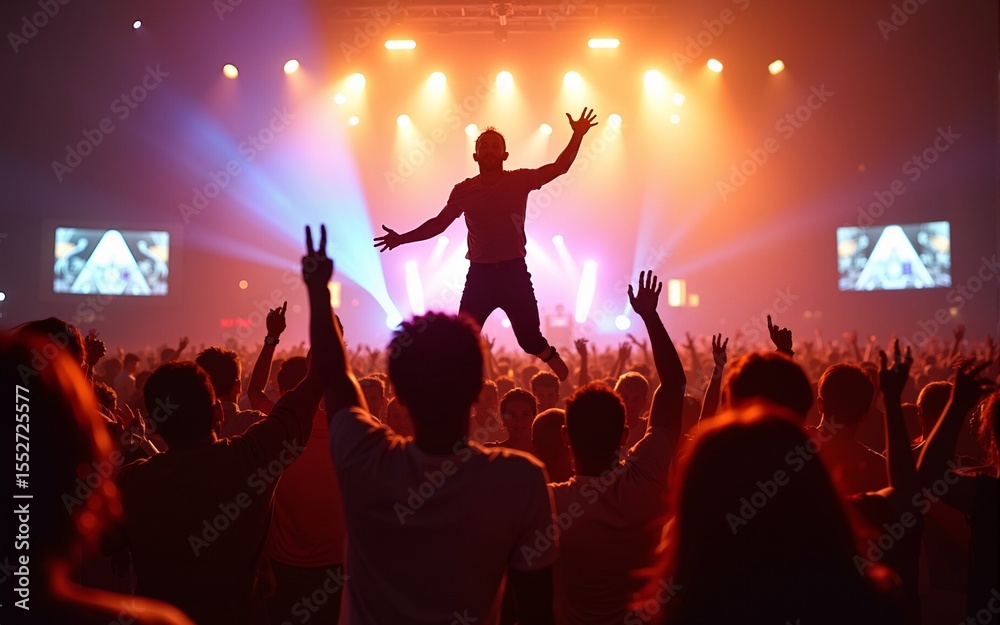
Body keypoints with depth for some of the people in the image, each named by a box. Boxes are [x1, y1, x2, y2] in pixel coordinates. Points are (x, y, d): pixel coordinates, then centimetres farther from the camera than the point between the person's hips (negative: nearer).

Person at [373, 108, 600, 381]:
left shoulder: (520, 180, 1)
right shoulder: (464, 190, 3)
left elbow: (559, 167, 0)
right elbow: (439, 223, 8)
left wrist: (578, 135, -11)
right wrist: (403, 238, 1)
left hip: (514, 272, -1)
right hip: (480, 274, 1)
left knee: (531, 340, 2)